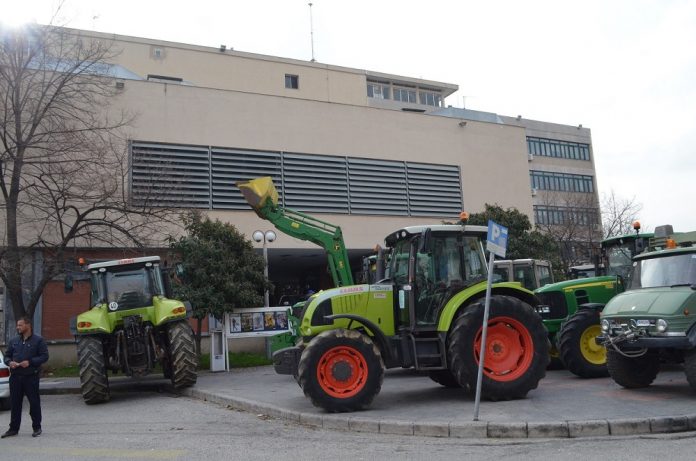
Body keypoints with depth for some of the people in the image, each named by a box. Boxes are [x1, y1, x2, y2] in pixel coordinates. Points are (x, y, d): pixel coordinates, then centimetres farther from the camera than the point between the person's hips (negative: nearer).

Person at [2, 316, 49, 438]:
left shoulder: (38, 340, -2)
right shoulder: (14, 341, 13)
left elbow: (44, 356, -6)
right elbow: (7, 356, 17)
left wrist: (30, 362, -17)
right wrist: (10, 362, -5)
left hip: (31, 377, -4)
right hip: (15, 377, 5)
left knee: (34, 402, 1)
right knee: (14, 403, 8)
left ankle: (37, 427, 11)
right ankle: (14, 428, 18)